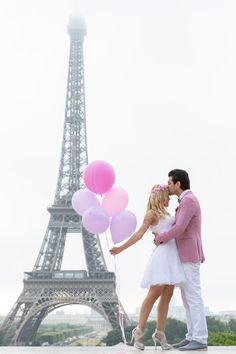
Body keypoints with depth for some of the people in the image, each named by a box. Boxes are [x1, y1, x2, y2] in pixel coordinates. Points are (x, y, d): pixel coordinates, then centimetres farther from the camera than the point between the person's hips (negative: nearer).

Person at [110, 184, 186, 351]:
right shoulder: (151, 213, -2)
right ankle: (139, 332, -3)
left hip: (173, 255, 8)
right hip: (161, 254, -8)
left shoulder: (166, 213, 21)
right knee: (155, 292, -11)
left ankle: (160, 333, 6)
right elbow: (139, 234, -9)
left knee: (167, 295, 3)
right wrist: (121, 248, -16)